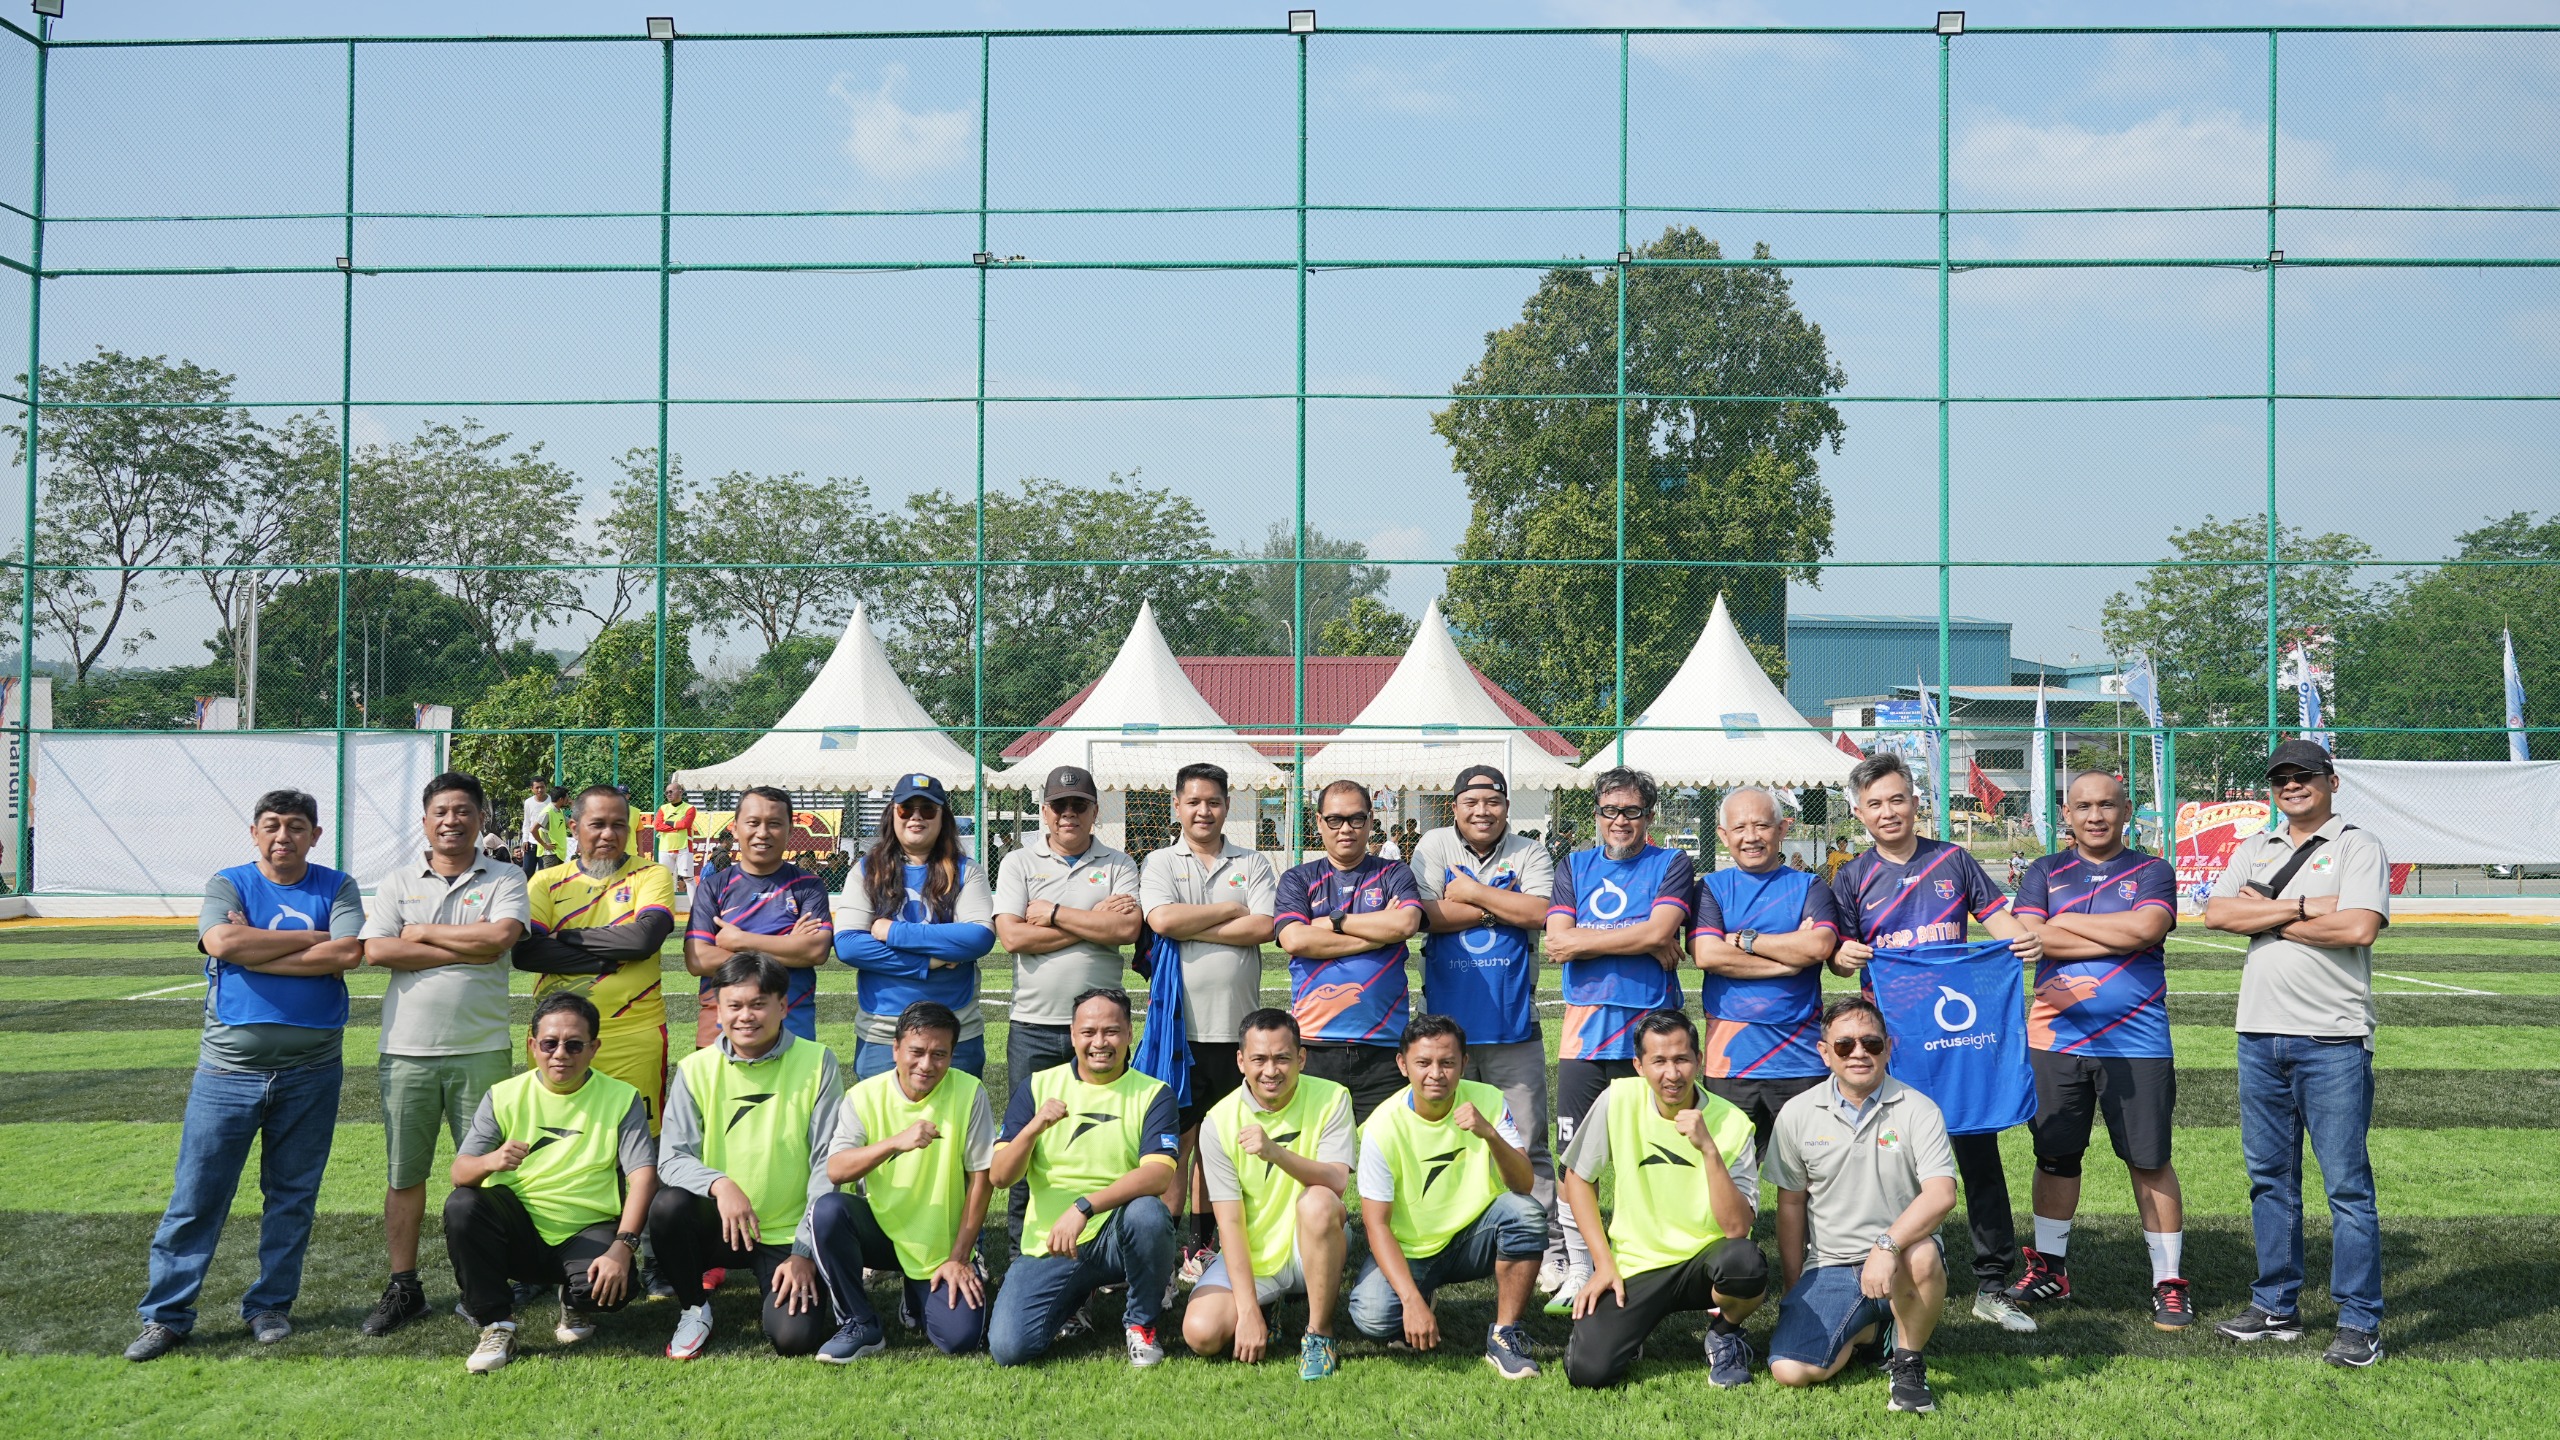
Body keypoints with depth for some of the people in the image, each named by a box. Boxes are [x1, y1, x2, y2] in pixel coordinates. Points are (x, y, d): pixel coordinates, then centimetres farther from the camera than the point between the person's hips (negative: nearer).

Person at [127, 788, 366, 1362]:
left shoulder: (337, 887, 4)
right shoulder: (228, 884, 3)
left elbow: (350, 954, -14)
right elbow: (222, 942, -18)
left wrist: (256, 952, -13)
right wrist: (316, 938, -13)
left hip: (311, 1071, 1)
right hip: (229, 1068, -1)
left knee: (292, 1195, 9)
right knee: (196, 1197, 0)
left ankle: (270, 1305, 22)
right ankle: (165, 1315, 8)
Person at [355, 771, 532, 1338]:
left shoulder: (504, 879, 4)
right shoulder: (398, 882, 9)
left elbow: (501, 937, -15)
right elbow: (376, 951, -6)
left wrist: (423, 933, -7)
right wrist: (466, 949, -10)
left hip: (481, 1050, -2)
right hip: (407, 1050, 2)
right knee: (404, 1174, 7)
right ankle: (403, 1288, 18)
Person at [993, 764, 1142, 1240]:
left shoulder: (1117, 865, 8)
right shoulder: (1020, 863, 7)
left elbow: (1128, 929, -9)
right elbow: (1012, 936, -8)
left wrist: (1054, 914, -8)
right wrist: (1095, 922, -7)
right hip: (1034, 1026, 0)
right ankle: (1022, 1248, 14)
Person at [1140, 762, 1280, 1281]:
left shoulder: (1253, 864, 9)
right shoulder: (1160, 864, 6)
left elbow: (1263, 928, -7)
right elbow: (1162, 920, -13)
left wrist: (1191, 927, -9)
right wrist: (1231, 910, -5)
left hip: (1236, 1026, 2)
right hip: (1178, 1025, -2)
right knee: (1177, 1140, -2)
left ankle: (1203, 1244, 18)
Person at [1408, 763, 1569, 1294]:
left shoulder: (1530, 854, 4)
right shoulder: (1434, 846, 5)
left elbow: (1539, 913, -13)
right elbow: (1428, 914, -10)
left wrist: (1471, 893, -9)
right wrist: (1503, 907, -8)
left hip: (1512, 1024, -1)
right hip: (1447, 1021, 1)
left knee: (1528, 1145, 1)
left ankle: (1549, 1249, 6)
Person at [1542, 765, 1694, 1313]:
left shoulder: (1672, 865, 6)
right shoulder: (1574, 867, 14)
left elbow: (1659, 931, -12)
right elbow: (1558, 943, -1)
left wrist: (1588, 938, -5)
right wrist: (1643, 941, -5)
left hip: (1646, 1028, -2)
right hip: (1583, 1029, 2)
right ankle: (1577, 1274, 10)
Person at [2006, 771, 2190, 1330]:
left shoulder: (2152, 872, 5)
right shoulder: (2044, 873, 9)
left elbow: (2148, 928, -15)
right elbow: (2028, 936, -8)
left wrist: (2066, 924, -7)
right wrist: (2120, 937, -10)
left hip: (2137, 1042, -2)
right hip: (2056, 1037, 2)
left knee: (2150, 1161, 1)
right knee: (2055, 1155, 10)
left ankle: (2168, 1282, 10)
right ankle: (2049, 1267, 25)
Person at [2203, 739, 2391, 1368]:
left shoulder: (2358, 846, -2)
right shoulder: (2254, 850, 15)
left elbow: (2357, 928, -17)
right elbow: (2217, 912, -1)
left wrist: (2265, 913, -8)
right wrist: (2302, 907, -12)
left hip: (2333, 1039, -6)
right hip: (2260, 1034, 6)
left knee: (2347, 1184, -4)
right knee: (2269, 1176, 12)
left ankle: (2360, 1322, 3)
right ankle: (2275, 1306, 22)